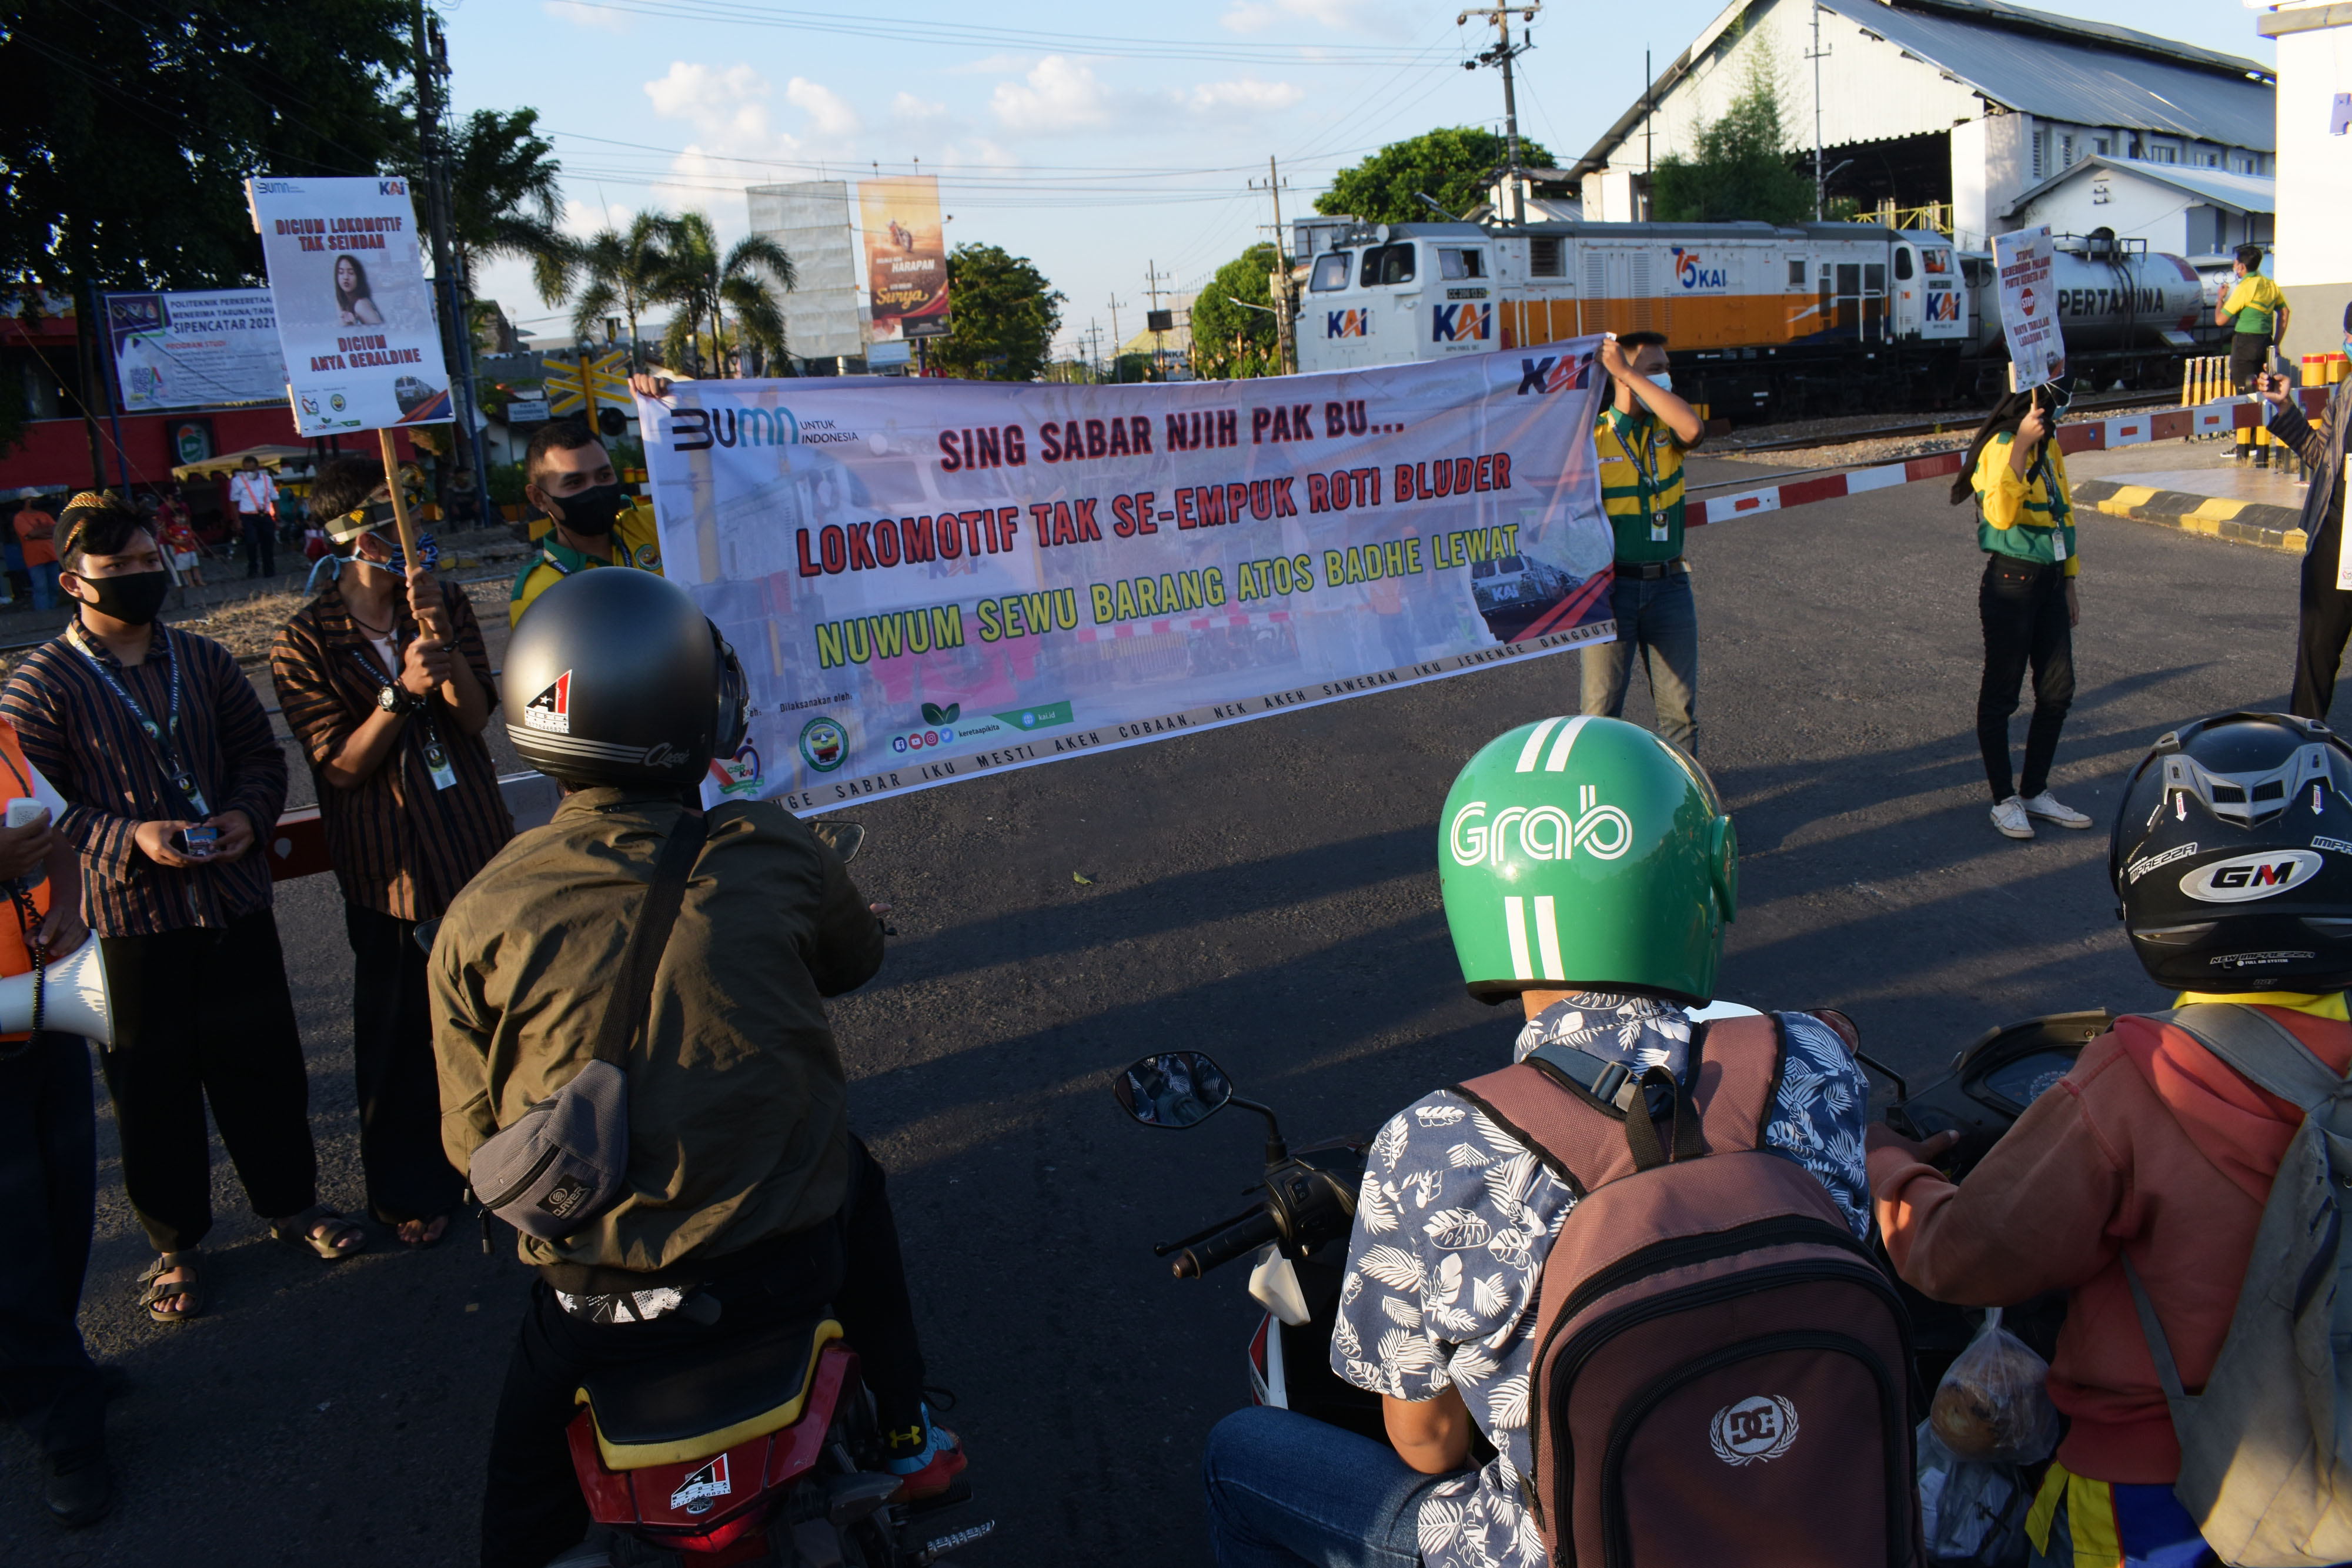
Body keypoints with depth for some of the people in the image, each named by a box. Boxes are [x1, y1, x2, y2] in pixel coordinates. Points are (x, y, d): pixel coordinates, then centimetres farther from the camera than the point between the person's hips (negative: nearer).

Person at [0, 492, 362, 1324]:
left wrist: (248, 813, -8)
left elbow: (259, 752, 12)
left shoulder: (204, 660, 6)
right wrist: (128, 837, -21)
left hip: (233, 904, 4)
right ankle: (175, 1242, 25)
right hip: (127, 917, -3)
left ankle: (290, 1201, 33)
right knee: (153, 1081, 8)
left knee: (262, 1058, 14)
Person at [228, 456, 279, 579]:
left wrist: (277, 519, 10)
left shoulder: (267, 480, 12)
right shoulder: (237, 481, 4)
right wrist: (238, 521, -2)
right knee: (252, 541, -23)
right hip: (248, 517, -3)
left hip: (265, 517, 3)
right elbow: (234, 502, 5)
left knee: (268, 545, 4)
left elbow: (274, 500, 16)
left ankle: (270, 573, 17)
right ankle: (252, 569, -5)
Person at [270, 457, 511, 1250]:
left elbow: (474, 715, -6)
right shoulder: (304, 643, -9)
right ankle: (409, 1189, 27)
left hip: (478, 846, 4)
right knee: (400, 1036, 7)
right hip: (389, 869, -3)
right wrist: (400, 693, -26)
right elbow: (340, 767, -12)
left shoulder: (445, 604, 3)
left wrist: (440, 635, -22)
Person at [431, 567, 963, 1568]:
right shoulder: (775, 856, -11)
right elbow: (857, 959, 10)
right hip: (788, 1264, 1)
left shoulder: (479, 918, -10)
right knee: (852, 1177, 33)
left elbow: (473, 1139, -1)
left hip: (602, 1294, 0)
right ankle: (908, 1436, 45)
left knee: (535, 1394, 30)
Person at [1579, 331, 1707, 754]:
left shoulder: (1668, 430, 5)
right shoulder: (1591, 438, -3)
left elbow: (1693, 429, -21)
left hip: (1668, 584, 3)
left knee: (1680, 705, 8)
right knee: (1602, 706, 2)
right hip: (1610, 587, -3)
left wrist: (1628, 373, -20)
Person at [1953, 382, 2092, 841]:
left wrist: (2069, 583, 21)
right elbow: (2000, 514, -31)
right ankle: (2004, 800, 12)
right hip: (2012, 584, -8)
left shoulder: (2049, 447, 12)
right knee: (2002, 694, 2)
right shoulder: (2001, 447, -14)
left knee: (2058, 691, 10)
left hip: (2050, 583, 8)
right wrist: (2022, 443, -35)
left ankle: (2035, 792, 23)